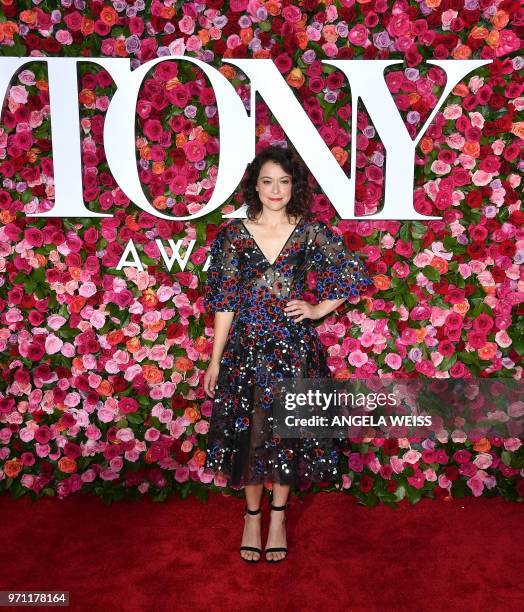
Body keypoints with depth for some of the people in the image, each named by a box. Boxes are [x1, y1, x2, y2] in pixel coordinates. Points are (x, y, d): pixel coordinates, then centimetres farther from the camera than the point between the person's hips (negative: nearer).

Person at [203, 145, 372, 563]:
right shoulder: (234, 234, 0)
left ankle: (278, 517, 30)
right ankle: (252, 517, 29)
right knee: (248, 433, 8)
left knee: (288, 433, 9)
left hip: (294, 346, 0)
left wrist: (319, 309, -1)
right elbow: (224, 301, 0)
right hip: (246, 346, 0)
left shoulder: (311, 232, -1)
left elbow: (355, 274, 7)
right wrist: (215, 361, -1)